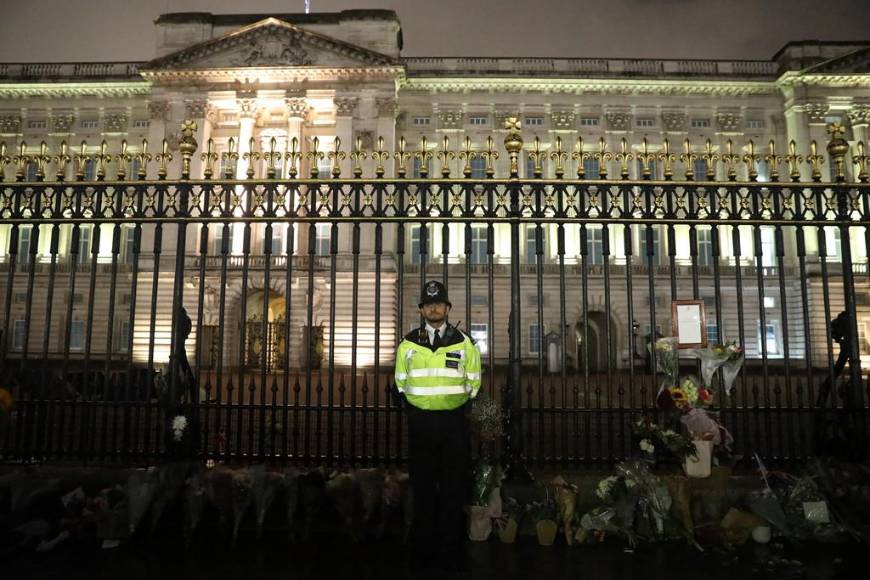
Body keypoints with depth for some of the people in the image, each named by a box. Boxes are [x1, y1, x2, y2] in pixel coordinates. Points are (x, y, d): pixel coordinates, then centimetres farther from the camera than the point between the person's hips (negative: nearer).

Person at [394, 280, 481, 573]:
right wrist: (413, 411, 4)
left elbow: (474, 382, 9)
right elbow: (400, 383, 12)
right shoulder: (408, 344, 5)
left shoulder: (464, 343, 3)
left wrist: (460, 410, 2)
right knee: (423, 488, 7)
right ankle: (423, 552, 19)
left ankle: (451, 553, 16)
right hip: (420, 423, 1)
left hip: (454, 423, 0)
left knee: (454, 489, 4)